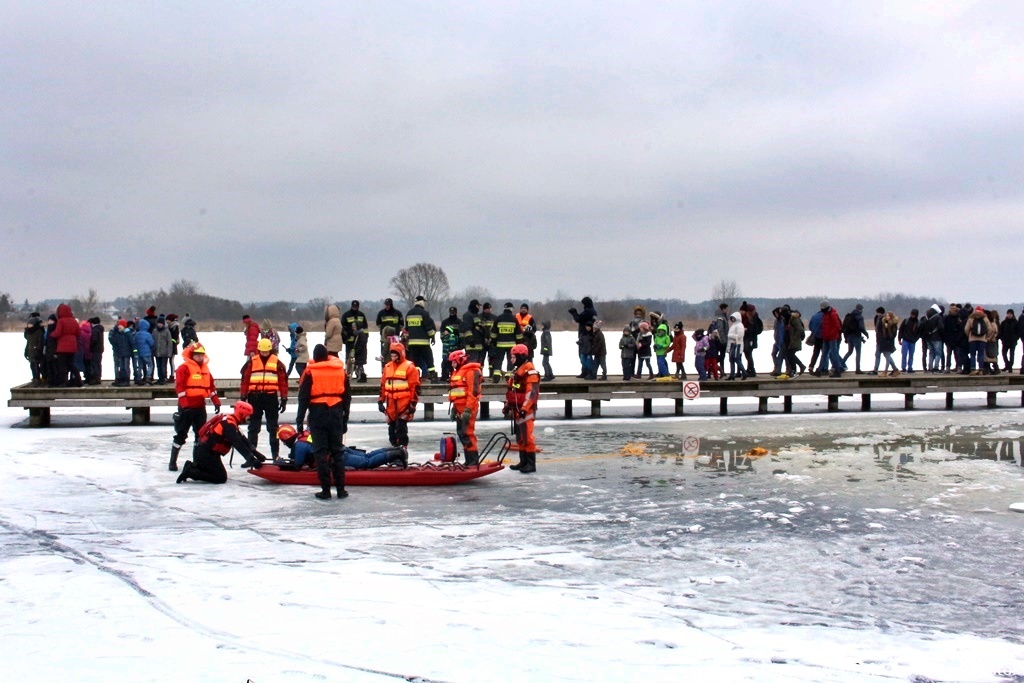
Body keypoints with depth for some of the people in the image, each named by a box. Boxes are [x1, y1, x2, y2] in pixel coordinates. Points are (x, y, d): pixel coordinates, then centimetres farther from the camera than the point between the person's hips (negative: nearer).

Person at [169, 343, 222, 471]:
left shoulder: (205, 368, 13)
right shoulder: (184, 368, -9)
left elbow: (211, 385, 17)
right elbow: (179, 386, -16)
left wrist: (216, 401, 10)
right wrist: (184, 403, -21)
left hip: (200, 407, 7)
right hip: (186, 407, -7)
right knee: (181, 434, -3)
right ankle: (172, 462, 4)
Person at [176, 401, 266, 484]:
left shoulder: (229, 420, 13)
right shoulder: (229, 424, -19)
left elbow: (243, 441, 16)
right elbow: (239, 445, -25)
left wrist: (256, 453, 12)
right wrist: (252, 460, -25)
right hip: (206, 454, -10)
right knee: (221, 478, -8)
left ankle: (192, 466, 10)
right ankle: (190, 472, -11)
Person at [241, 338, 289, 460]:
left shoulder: (277, 362, 2)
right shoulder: (252, 362, 4)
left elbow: (283, 381, 3)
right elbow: (245, 379, 5)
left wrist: (284, 399, 1)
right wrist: (243, 397, 2)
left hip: (271, 397, -1)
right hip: (255, 397, 1)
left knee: (273, 427, 6)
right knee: (253, 427, 7)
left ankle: (275, 453, 10)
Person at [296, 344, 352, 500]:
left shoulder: (310, 372, -5)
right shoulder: (341, 370, 7)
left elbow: (303, 398, -7)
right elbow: (347, 396, 11)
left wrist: (299, 420, -1)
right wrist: (345, 419, 17)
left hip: (317, 414, -3)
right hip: (336, 414, 3)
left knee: (321, 452, 2)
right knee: (337, 451, 10)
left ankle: (325, 490, 1)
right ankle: (341, 489, 10)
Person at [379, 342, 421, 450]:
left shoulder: (409, 367, -5)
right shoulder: (387, 367, 14)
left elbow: (415, 387, -7)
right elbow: (383, 385, 20)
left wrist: (413, 403, -11)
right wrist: (380, 401, 15)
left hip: (404, 404, -6)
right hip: (391, 405, 6)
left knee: (401, 427, -11)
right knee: (392, 427, 10)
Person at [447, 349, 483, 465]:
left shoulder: (471, 371, -11)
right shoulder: (457, 372, 21)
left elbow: (473, 392, -19)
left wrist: (468, 410, -23)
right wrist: (454, 408, 22)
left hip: (467, 408, -10)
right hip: (460, 408, 10)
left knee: (467, 433, -13)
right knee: (461, 433, 11)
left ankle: (473, 461, -11)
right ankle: (469, 460, 17)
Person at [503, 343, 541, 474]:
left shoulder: (530, 371, -14)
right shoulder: (517, 371, 18)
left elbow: (532, 392, -21)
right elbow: (511, 391, 24)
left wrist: (524, 409, -24)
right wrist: (507, 405, 19)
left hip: (526, 410, -10)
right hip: (517, 409, 10)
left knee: (527, 437, -10)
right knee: (520, 437, 14)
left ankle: (531, 464, -7)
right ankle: (523, 462, 21)